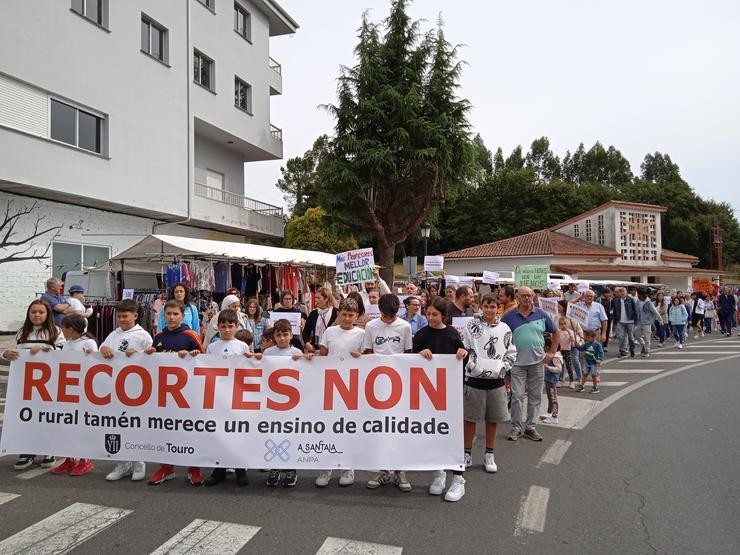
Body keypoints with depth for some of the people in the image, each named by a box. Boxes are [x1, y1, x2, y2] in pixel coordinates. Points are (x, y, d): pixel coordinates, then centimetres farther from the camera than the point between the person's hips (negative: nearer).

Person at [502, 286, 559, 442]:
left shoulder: (541, 314, 4)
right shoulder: (509, 316, -1)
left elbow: (556, 332, 14)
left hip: (537, 361, 2)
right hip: (517, 362, -2)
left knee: (535, 396, 9)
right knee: (517, 396, -2)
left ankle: (531, 427, 21)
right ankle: (516, 428, 10)